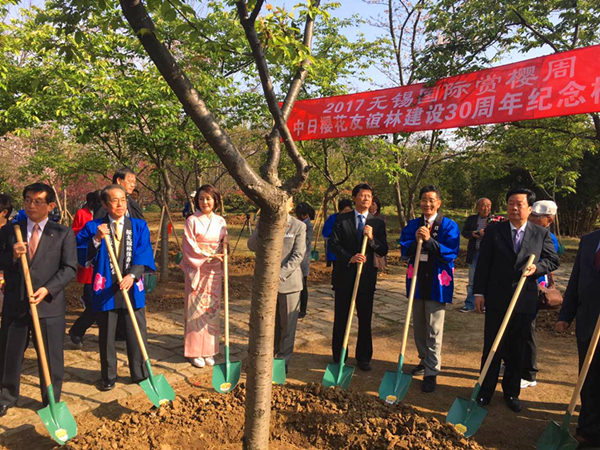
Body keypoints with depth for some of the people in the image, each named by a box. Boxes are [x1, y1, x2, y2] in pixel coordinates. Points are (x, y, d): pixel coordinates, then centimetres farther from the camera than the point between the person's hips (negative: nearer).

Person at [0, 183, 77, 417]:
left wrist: (47, 289, -18)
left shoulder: (63, 233, 0)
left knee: (51, 357, 8)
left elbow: (69, 268, -6)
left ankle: (51, 402, 26)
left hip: (49, 305, -2)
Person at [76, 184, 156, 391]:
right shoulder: (93, 227, 2)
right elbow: (82, 256, -4)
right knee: (106, 336, 11)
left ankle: (140, 374, 24)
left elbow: (144, 254, -5)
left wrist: (132, 275, -20)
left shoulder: (139, 226, 4)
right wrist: (96, 239, -19)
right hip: (105, 289, 0)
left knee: (137, 334, 7)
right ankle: (108, 377, 28)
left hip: (133, 289, 1)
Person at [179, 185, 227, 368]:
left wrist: (224, 270, 5)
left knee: (212, 310, 7)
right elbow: (189, 247, -9)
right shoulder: (192, 221, -4)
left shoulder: (221, 222, 8)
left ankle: (209, 350, 18)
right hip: (196, 270, -4)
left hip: (214, 272, 4)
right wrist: (209, 256, -15)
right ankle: (194, 352, 13)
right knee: (195, 310, 1)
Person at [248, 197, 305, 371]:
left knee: (287, 325, 7)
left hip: (288, 281, -2)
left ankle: (283, 360, 23)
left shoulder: (299, 226, -4)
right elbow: (252, 246, -6)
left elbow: (298, 256, -10)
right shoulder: (263, 223, 5)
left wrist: (280, 275, -19)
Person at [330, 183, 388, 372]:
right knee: (341, 318, 8)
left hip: (367, 276, 1)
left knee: (365, 319, 8)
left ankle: (364, 358, 22)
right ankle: (338, 357, 21)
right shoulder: (341, 219, 2)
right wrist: (350, 258, -20)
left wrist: (372, 238, -18)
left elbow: (384, 251, 0)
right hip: (344, 274, -1)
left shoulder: (377, 223, 5)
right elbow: (334, 244, -5)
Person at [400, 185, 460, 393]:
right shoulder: (412, 225, 7)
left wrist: (429, 240, -23)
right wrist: (415, 240, -19)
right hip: (417, 280, 5)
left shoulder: (449, 226, -5)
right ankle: (424, 360, 36)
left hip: (437, 282, -4)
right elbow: (404, 251, 0)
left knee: (434, 330, -2)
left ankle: (431, 372, 8)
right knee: (418, 326, 17)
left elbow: (450, 253, -13)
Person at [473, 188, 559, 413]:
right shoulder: (493, 231, -1)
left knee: (517, 351, 13)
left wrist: (537, 267, -13)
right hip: (497, 300, -1)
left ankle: (511, 392, 31)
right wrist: (479, 292, -4)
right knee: (492, 348, 9)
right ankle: (486, 390, 23)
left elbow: (553, 260, 9)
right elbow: (483, 264, -1)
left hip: (525, 301, 1)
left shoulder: (541, 234, 2)